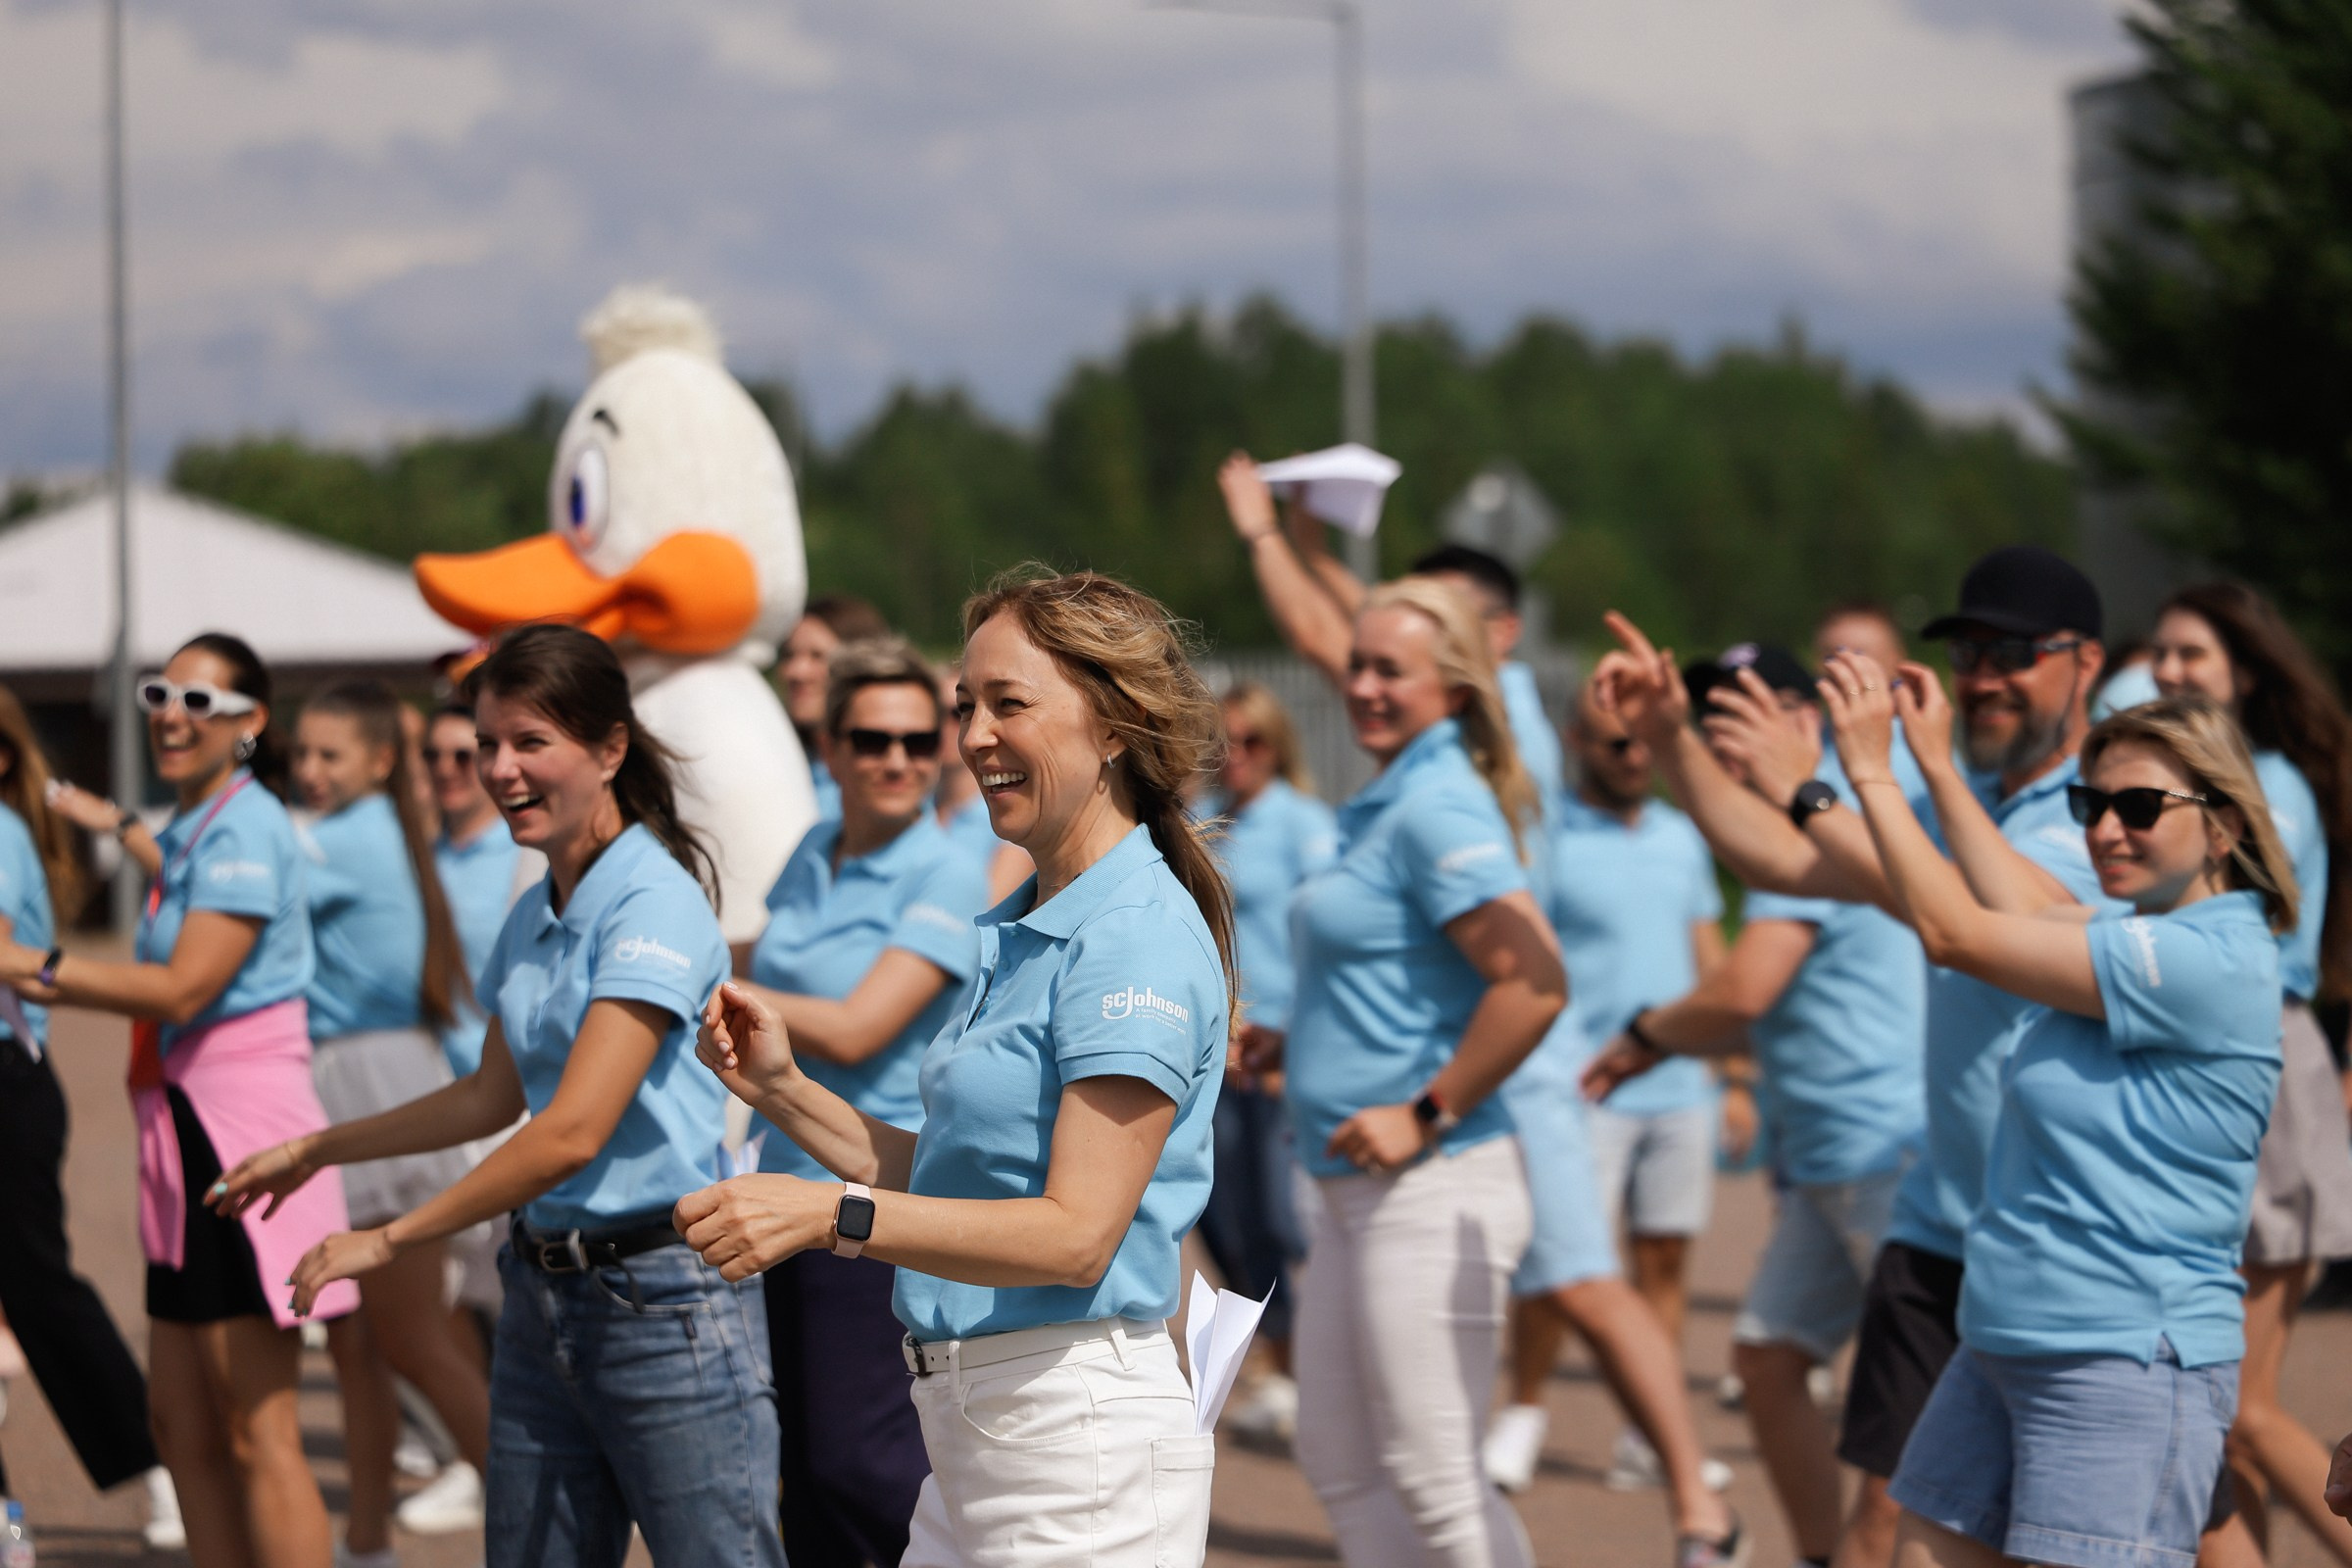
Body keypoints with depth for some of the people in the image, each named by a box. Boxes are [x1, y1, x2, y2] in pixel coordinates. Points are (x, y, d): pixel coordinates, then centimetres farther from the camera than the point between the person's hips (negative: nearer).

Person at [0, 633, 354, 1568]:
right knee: (182, 1423, 12)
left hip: (242, 1130, -10)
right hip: (188, 1131, 10)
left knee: (257, 1433, -8)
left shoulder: (243, 827, -12)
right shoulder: (188, 828, 18)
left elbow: (185, 988, -19)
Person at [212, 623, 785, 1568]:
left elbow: (573, 1130, -21)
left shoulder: (654, 902, -15)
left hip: (661, 1293, -9)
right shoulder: (532, 918, 12)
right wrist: (313, 1151, 31)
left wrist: (386, 1240, -14)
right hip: (541, 1292, 9)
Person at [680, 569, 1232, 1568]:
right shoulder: (1021, 933, 17)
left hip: (1082, 1438, -9)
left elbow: (1076, 1233, -22)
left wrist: (833, 1214, -28)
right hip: (970, 1428, 9)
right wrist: (783, 1091, 8)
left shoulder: (1138, 940, -14)